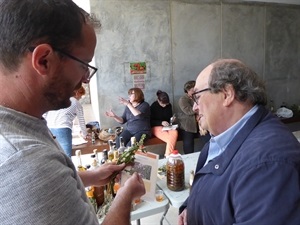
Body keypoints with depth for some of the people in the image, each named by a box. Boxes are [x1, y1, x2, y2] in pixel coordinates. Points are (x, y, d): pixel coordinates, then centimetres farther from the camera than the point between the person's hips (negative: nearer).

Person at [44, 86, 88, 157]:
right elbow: (81, 122, 19)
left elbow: (44, 114, 12)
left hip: (49, 128, 5)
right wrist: (85, 134, 34)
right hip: (63, 130, -5)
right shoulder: (77, 104, 10)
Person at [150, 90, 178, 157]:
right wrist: (161, 122, -19)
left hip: (167, 126, 5)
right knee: (171, 138, -30)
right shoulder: (153, 106, -6)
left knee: (175, 133, -30)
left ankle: (168, 155, -24)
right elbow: (151, 121, -5)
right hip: (156, 127, -4)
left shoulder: (169, 105, 6)